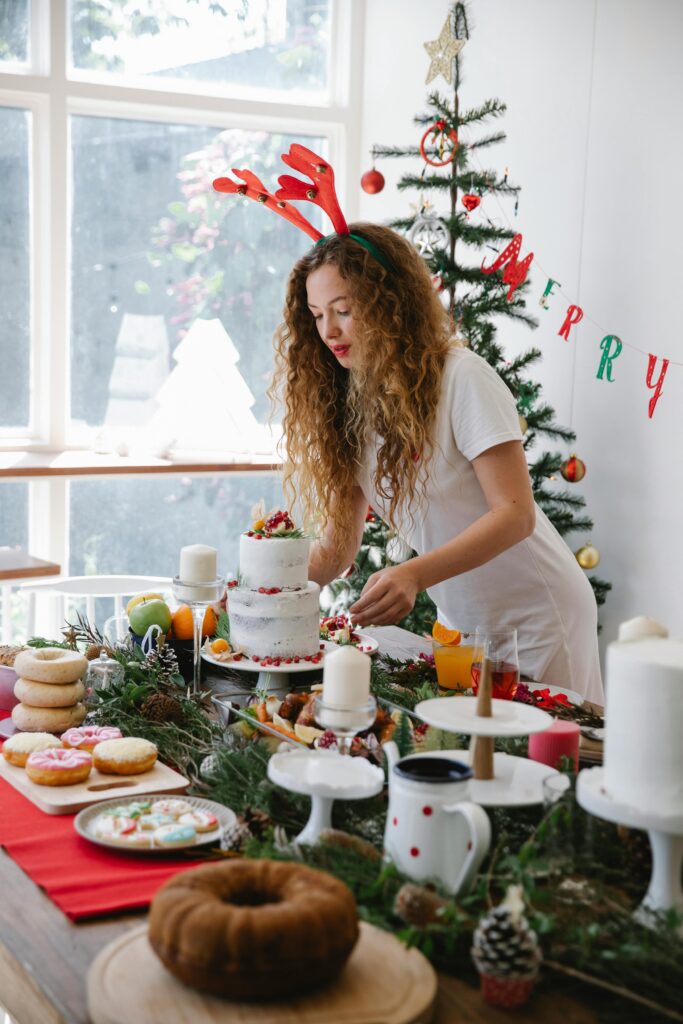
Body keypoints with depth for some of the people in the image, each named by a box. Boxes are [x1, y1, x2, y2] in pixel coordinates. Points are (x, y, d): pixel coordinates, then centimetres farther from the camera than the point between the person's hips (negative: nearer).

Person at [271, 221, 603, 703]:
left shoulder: (462, 378, -19)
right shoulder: (346, 403, 0)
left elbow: (516, 513, -25)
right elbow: (338, 546, -2)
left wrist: (413, 574, -37)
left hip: (538, 618, -5)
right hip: (461, 623, 6)